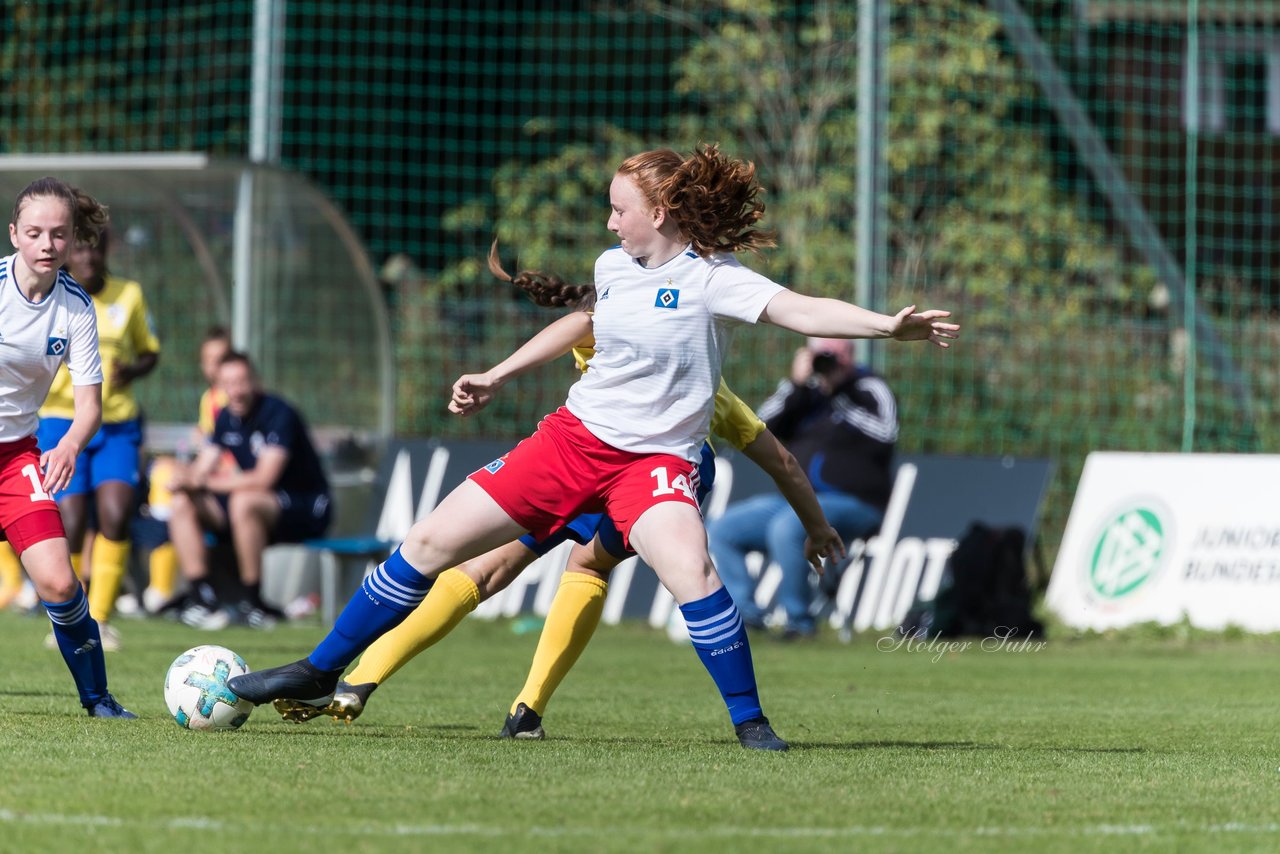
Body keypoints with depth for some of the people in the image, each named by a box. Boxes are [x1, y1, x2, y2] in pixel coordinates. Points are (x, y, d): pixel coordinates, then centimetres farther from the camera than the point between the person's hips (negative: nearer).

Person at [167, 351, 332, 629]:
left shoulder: (278, 414, -18)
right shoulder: (227, 418, 5)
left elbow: (264, 478, -26)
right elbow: (203, 468, 6)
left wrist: (204, 481, -22)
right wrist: (186, 477, -19)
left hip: (307, 510, -8)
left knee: (244, 501, -38)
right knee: (182, 503, -6)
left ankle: (255, 603, -27)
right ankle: (205, 598, -13)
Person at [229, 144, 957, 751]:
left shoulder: (712, 279, -15)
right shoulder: (613, 267, 5)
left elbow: (801, 311, -29)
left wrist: (889, 325, -45)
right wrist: (496, 379, 33)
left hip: (654, 458, -6)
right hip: (573, 438, 6)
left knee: (690, 570, -33)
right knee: (433, 542, 4)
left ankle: (750, 722, -14)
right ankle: (320, 674, 17)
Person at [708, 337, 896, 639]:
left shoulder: (870, 390, 0)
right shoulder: (807, 393, 16)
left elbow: (883, 437, -19)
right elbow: (764, 427, 2)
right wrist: (796, 385, -8)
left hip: (854, 504, -8)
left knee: (786, 527, -36)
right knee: (720, 532, -2)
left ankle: (799, 622, -28)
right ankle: (746, 613, -9)